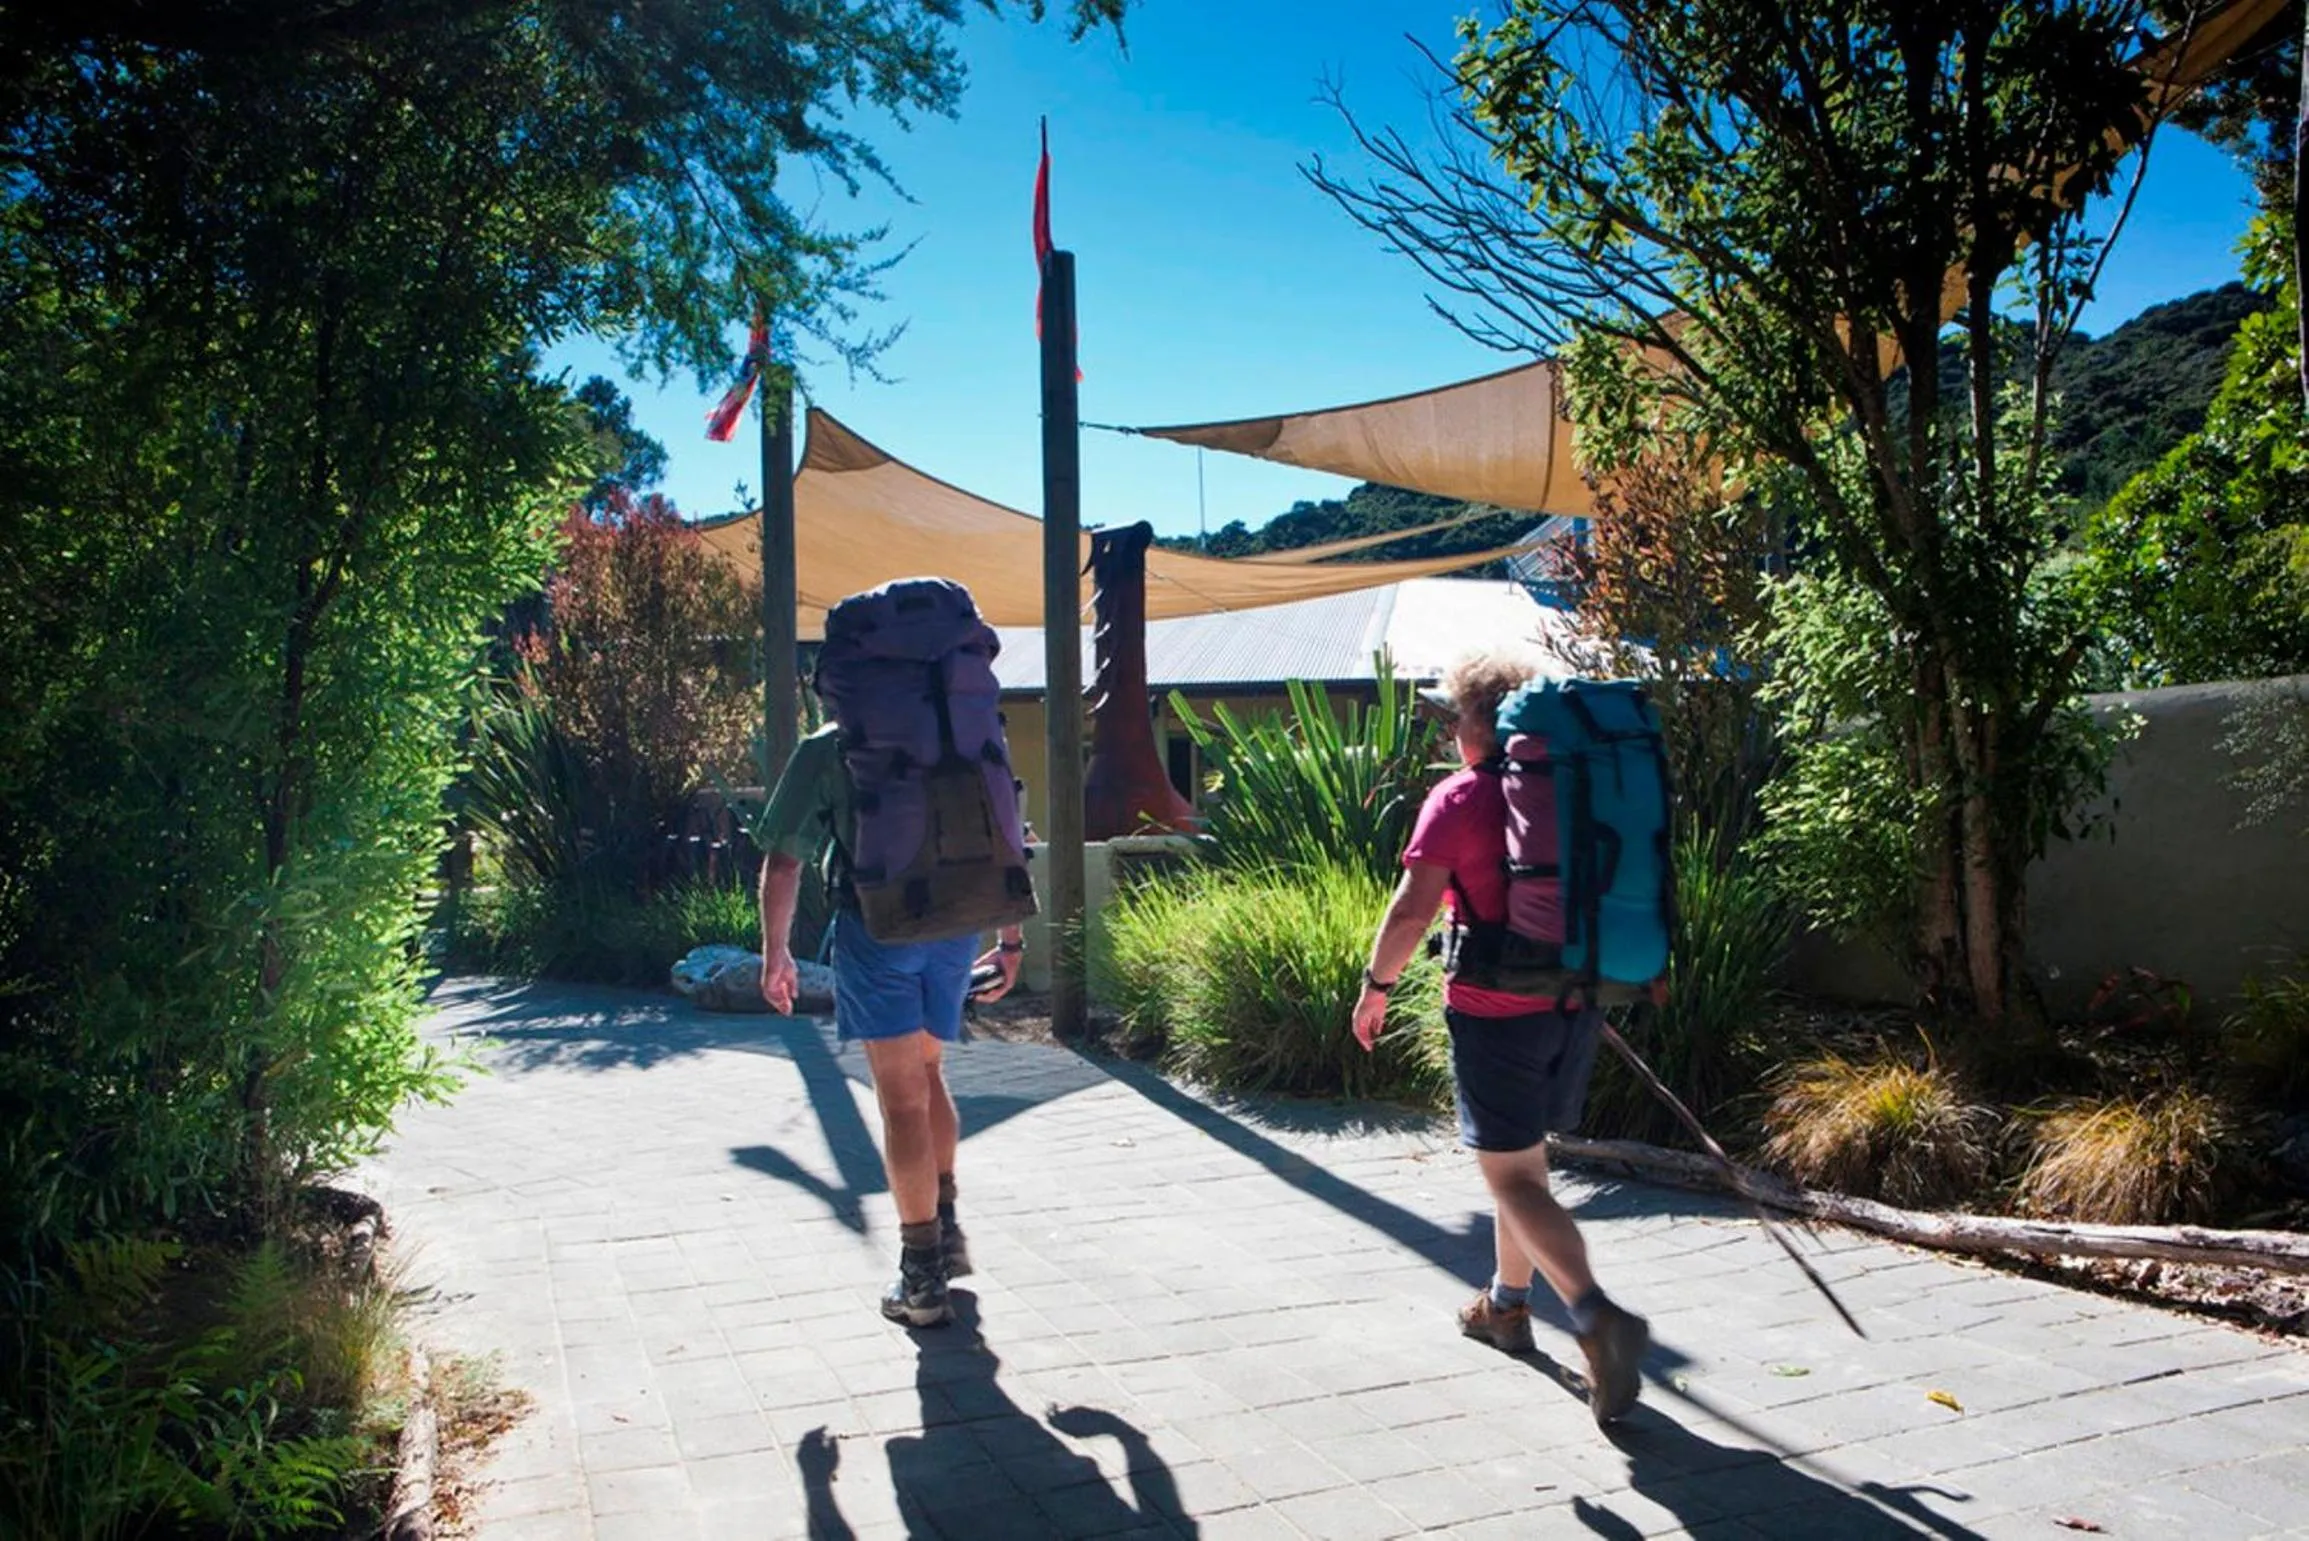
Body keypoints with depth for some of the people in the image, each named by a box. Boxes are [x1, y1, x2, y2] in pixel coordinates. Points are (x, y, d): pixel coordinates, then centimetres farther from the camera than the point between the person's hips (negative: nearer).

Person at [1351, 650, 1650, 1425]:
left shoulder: (1459, 799, -12)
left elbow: (1412, 909, -15)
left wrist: (1376, 985, -2)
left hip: (1495, 1010, -7)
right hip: (1577, 1003, 7)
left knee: (1512, 1175, -3)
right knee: (1521, 1157, 21)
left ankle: (1597, 1316, -18)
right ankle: (1508, 1303, 34)